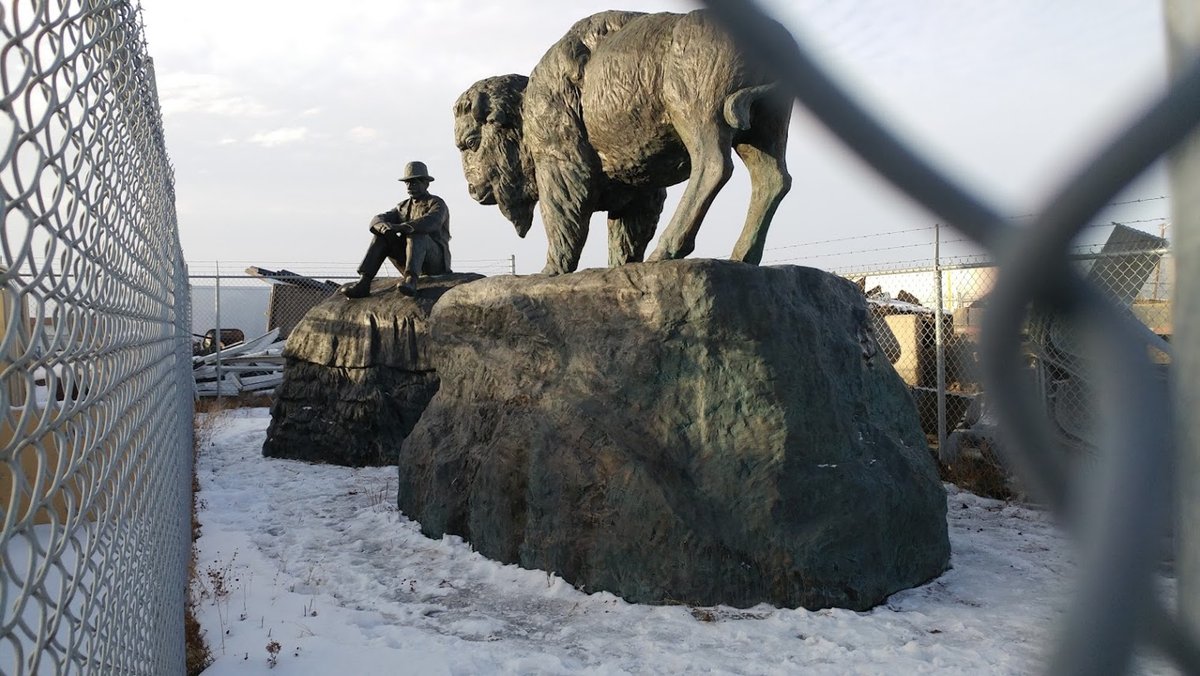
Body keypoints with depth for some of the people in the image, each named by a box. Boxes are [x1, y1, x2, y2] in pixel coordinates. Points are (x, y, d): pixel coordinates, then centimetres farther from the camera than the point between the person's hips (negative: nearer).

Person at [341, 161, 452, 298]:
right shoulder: (403, 207, 16)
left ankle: (411, 280, -52)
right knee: (382, 235, -14)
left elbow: (430, 223, -29)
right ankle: (363, 283, -26)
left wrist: (397, 227, -35)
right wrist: (385, 226, -26)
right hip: (411, 263, 6)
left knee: (415, 233, -33)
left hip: (435, 262, -6)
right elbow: (377, 221, 0)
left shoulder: (437, 204, -4)